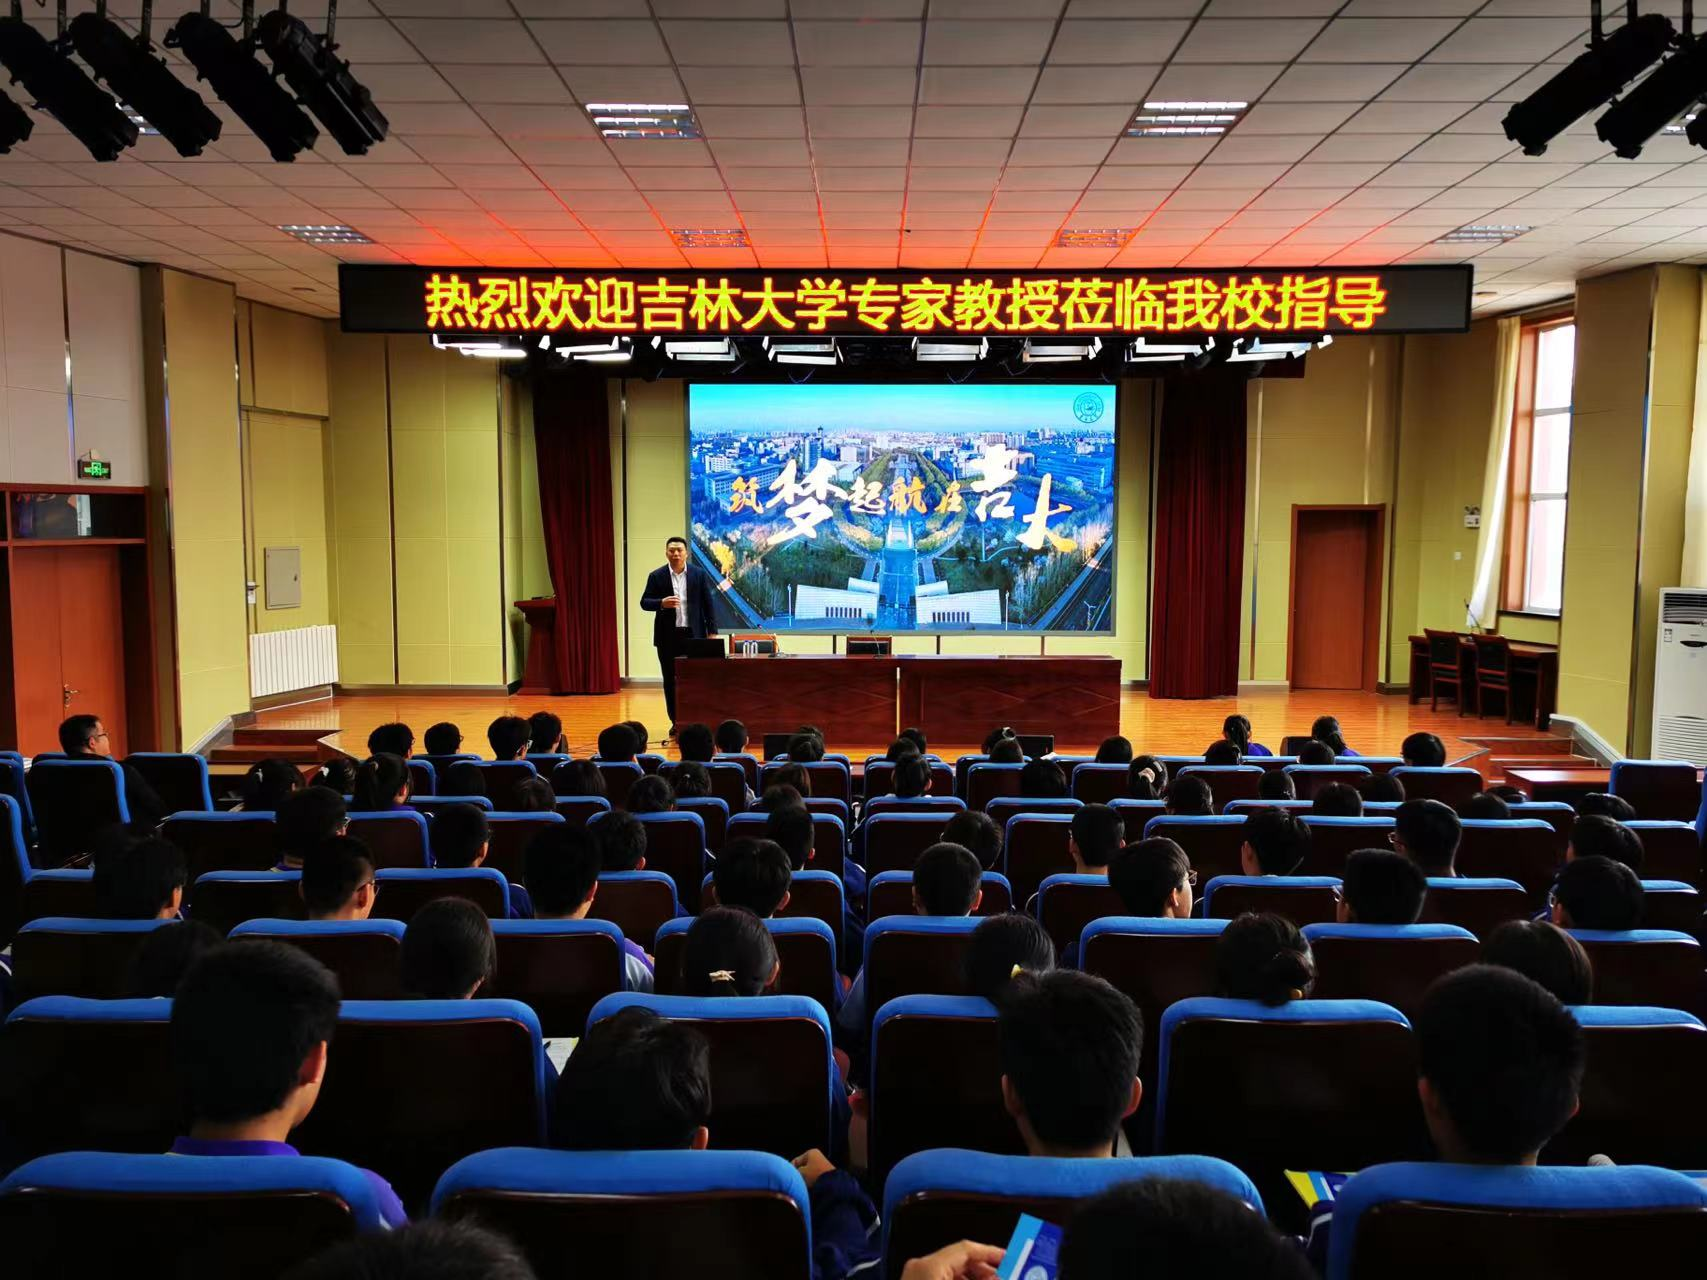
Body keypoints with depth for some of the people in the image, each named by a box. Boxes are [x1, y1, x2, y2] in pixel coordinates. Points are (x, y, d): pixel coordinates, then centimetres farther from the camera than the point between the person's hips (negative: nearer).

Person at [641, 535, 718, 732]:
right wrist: (662, 603, -20)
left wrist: (712, 632, -2)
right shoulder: (656, 576, 1)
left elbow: (708, 604, 3)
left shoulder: (700, 574, 2)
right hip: (667, 636, 1)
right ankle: (675, 721, 13)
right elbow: (645, 602, 1)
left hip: (693, 634, -1)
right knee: (670, 680, 5)